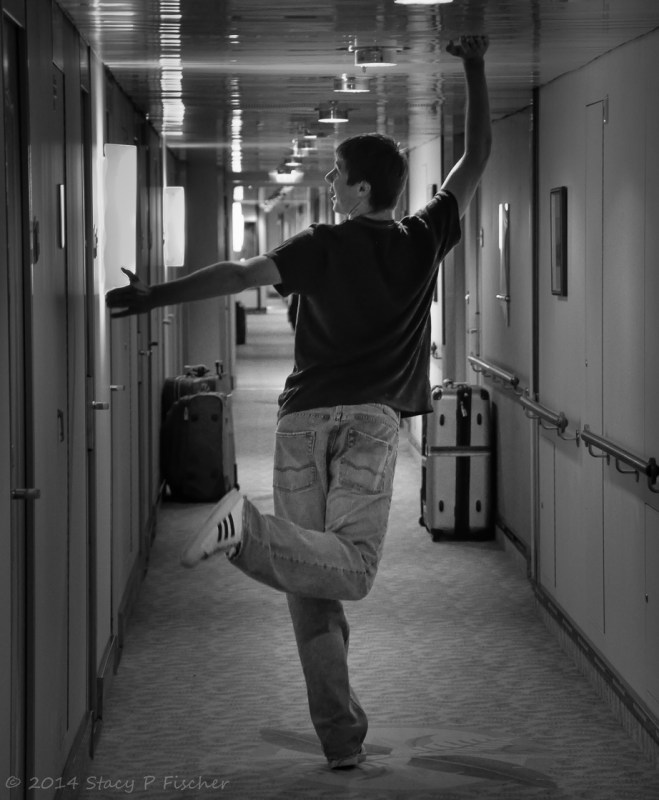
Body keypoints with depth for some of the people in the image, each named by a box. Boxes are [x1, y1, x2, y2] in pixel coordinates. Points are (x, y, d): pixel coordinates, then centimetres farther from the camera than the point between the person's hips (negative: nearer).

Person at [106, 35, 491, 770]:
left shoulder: (322, 247, 4)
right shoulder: (422, 241, 7)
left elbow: (239, 275, -7)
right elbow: (476, 160, 16)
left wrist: (156, 296, -4)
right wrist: (475, 72, 22)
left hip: (303, 419, 1)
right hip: (371, 419, -1)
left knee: (311, 586, 3)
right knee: (348, 569, -8)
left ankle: (342, 738, 0)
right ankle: (249, 531, -36)